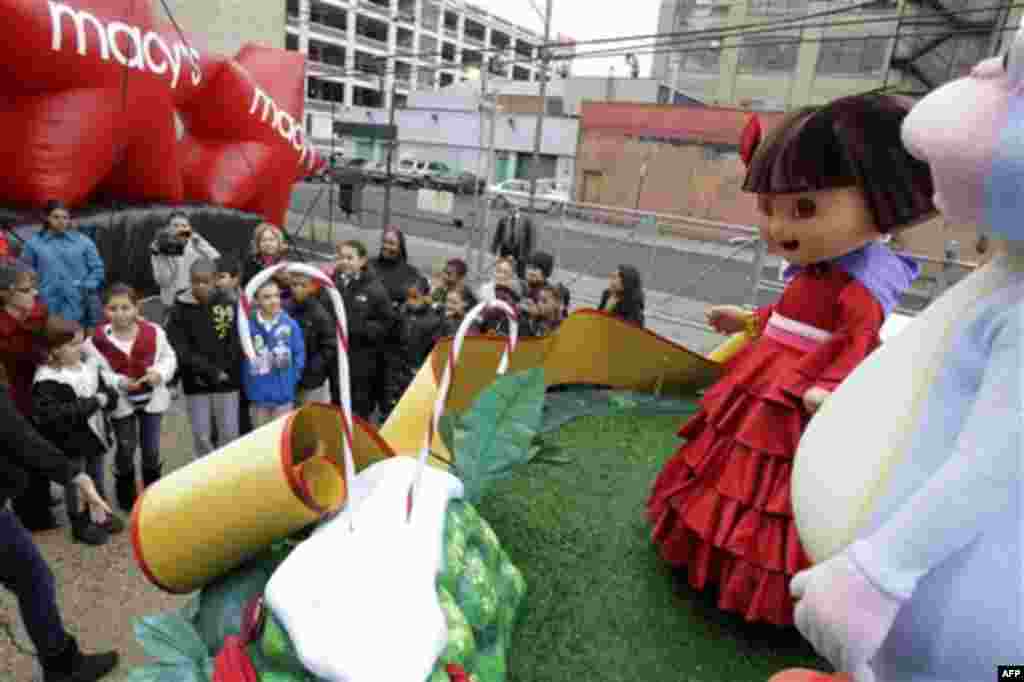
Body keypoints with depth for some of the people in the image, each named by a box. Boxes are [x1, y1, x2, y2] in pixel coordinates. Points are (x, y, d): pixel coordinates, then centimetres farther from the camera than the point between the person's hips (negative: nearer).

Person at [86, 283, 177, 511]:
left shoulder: (154, 332, -14)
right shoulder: (98, 339, -16)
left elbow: (169, 358, -2)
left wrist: (160, 373, -21)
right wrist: (120, 383, -28)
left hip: (152, 398, 1)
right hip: (121, 402, -1)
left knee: (151, 449, 11)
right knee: (126, 449, 8)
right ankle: (126, 494, 32)